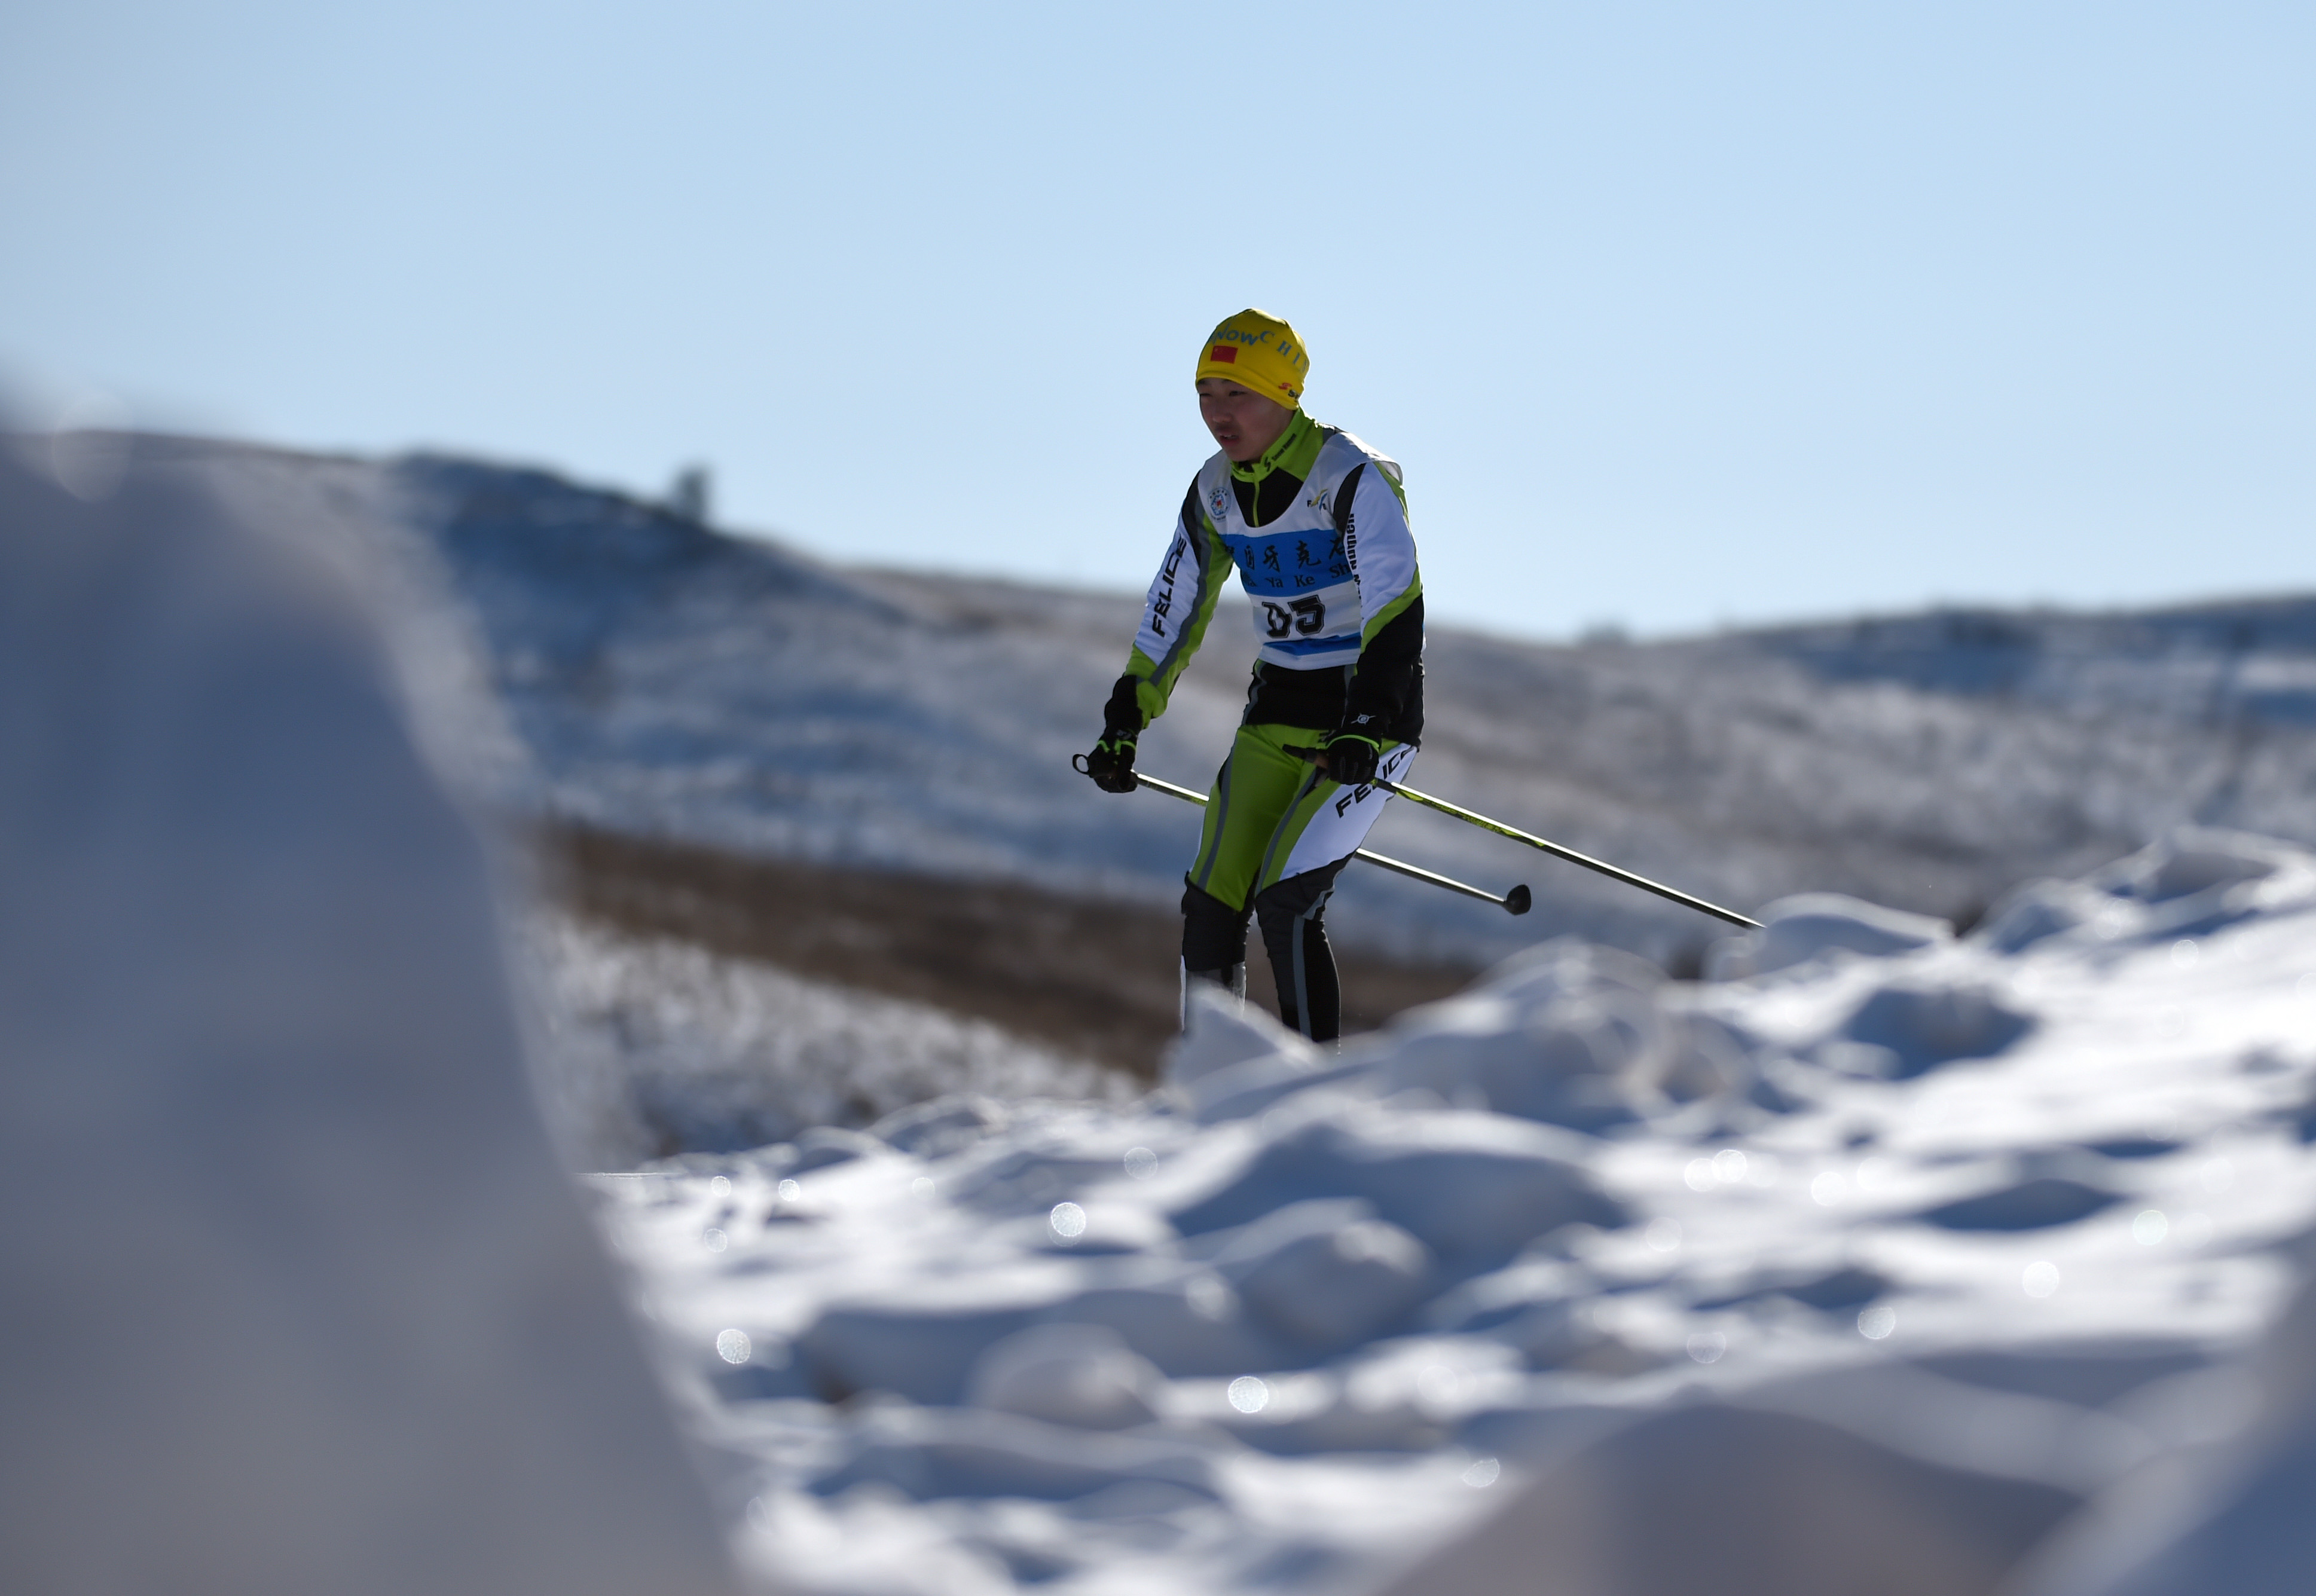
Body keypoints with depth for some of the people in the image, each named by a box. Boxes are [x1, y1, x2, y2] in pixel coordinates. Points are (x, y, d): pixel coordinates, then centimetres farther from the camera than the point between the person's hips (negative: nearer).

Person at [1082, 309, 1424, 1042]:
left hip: (1370, 715, -7)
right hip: (1277, 714, 7)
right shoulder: (1215, 491, 3)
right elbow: (1173, 612, 14)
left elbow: (1396, 609, -28)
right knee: (1212, 907, -3)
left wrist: (1364, 731, -39)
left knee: (1286, 903, -20)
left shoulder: (1353, 479, -18)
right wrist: (1124, 725, 11)